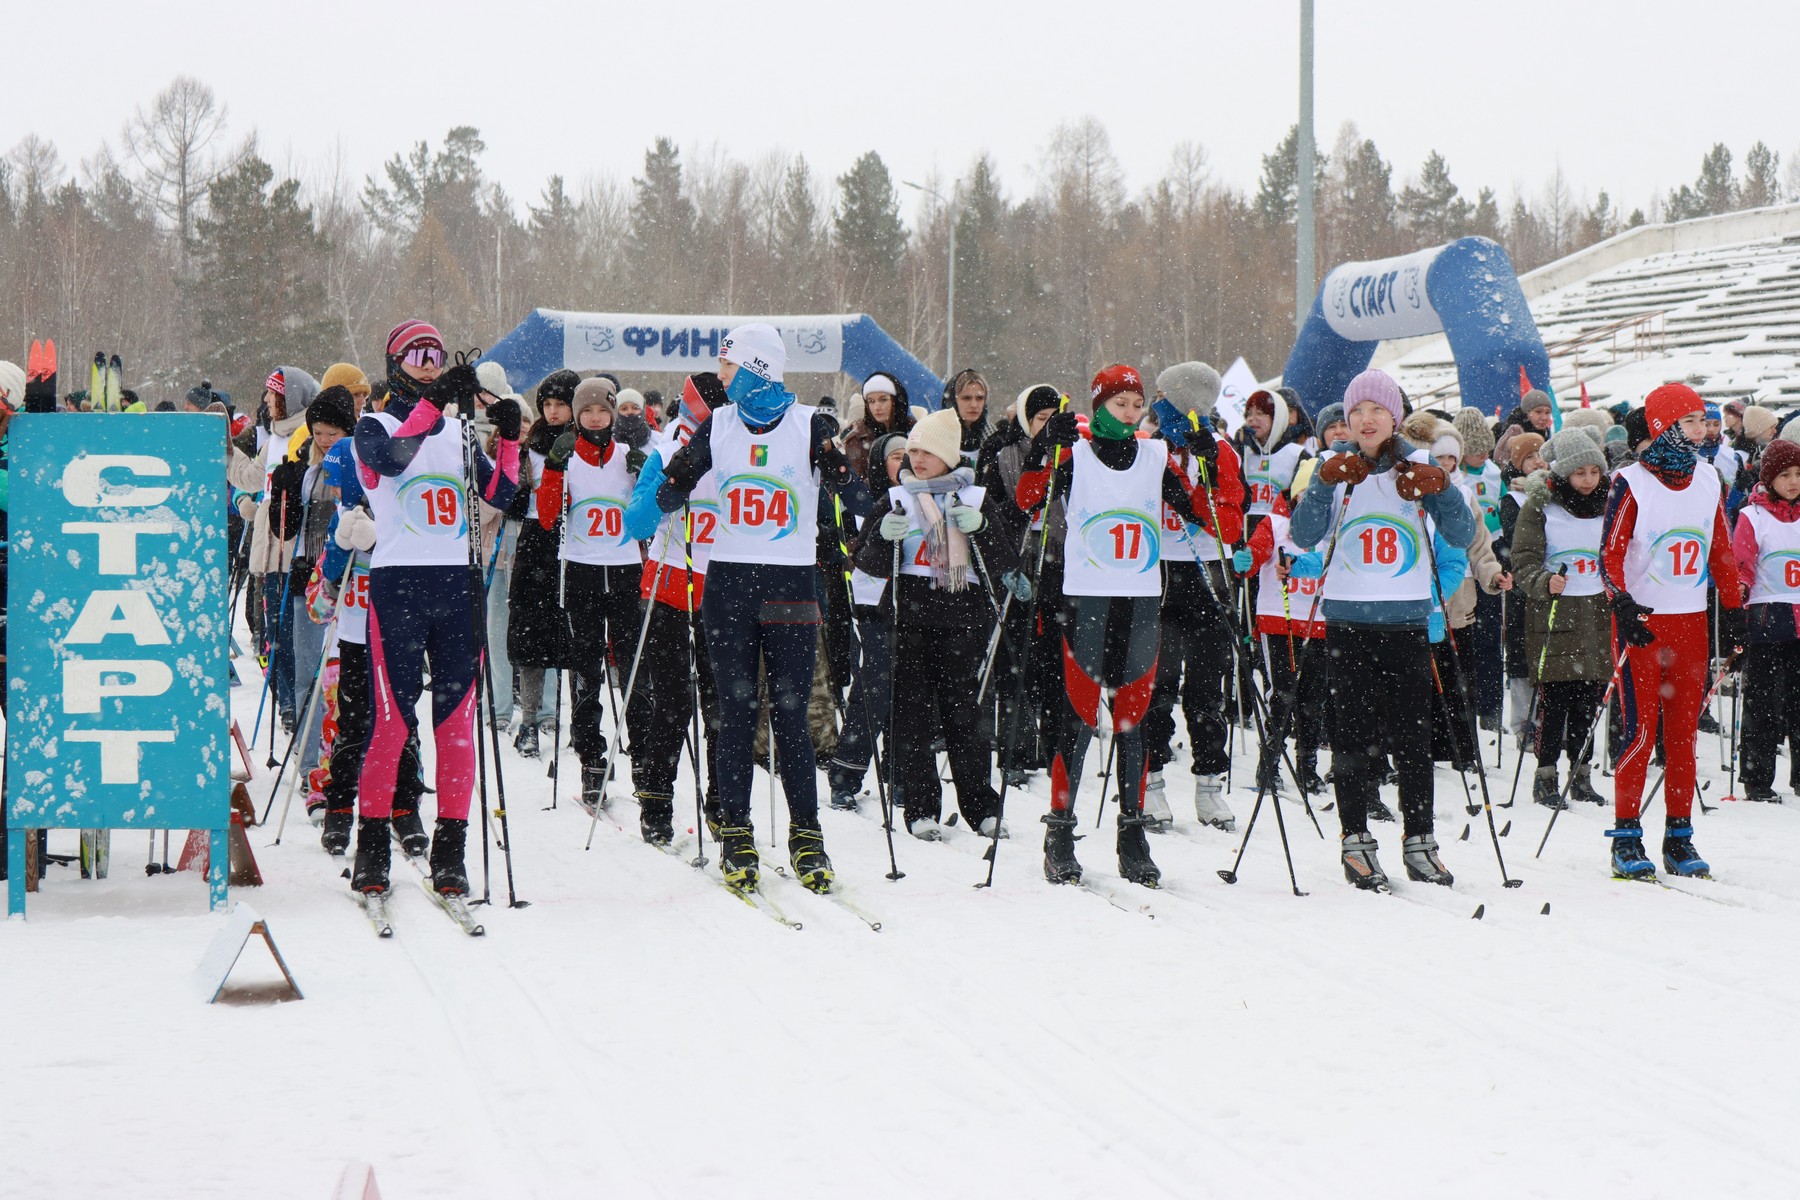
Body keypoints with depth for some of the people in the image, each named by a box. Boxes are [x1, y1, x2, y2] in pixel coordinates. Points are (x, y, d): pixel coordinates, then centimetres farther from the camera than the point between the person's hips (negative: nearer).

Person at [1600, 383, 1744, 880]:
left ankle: (1679, 837, 11)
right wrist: (1622, 606, -22)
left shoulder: (1708, 481, 9)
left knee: (1684, 731, 6)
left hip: (1690, 621, 5)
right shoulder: (1632, 483, -8)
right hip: (1642, 619, -5)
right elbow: (1610, 553, -10)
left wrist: (1734, 610, 14)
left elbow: (1721, 552, 17)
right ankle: (1626, 840, -1)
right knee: (1640, 731, -7)